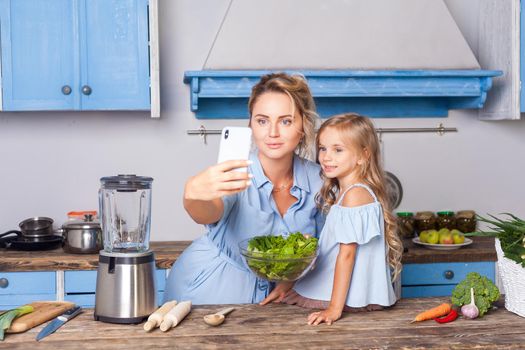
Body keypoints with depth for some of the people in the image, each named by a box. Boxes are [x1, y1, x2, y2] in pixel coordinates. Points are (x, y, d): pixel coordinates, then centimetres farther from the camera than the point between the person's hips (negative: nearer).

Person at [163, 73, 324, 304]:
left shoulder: (317, 180, -7)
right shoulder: (233, 177, -19)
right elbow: (207, 213, -40)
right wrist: (193, 193, -62)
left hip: (266, 294, 4)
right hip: (207, 293, -4)